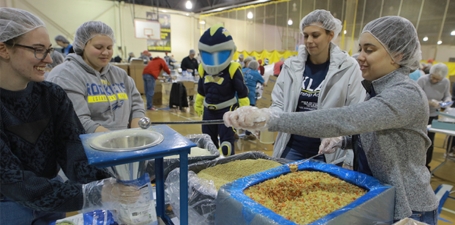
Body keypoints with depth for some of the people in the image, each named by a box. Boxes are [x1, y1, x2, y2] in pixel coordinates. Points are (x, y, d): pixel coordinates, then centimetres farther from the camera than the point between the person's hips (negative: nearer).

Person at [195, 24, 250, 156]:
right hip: (208, 111, 6)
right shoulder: (203, 70, 1)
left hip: (226, 110, -6)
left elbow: (242, 92, -10)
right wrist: (197, 105, 24)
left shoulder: (233, 70, -17)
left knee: (226, 141, -4)